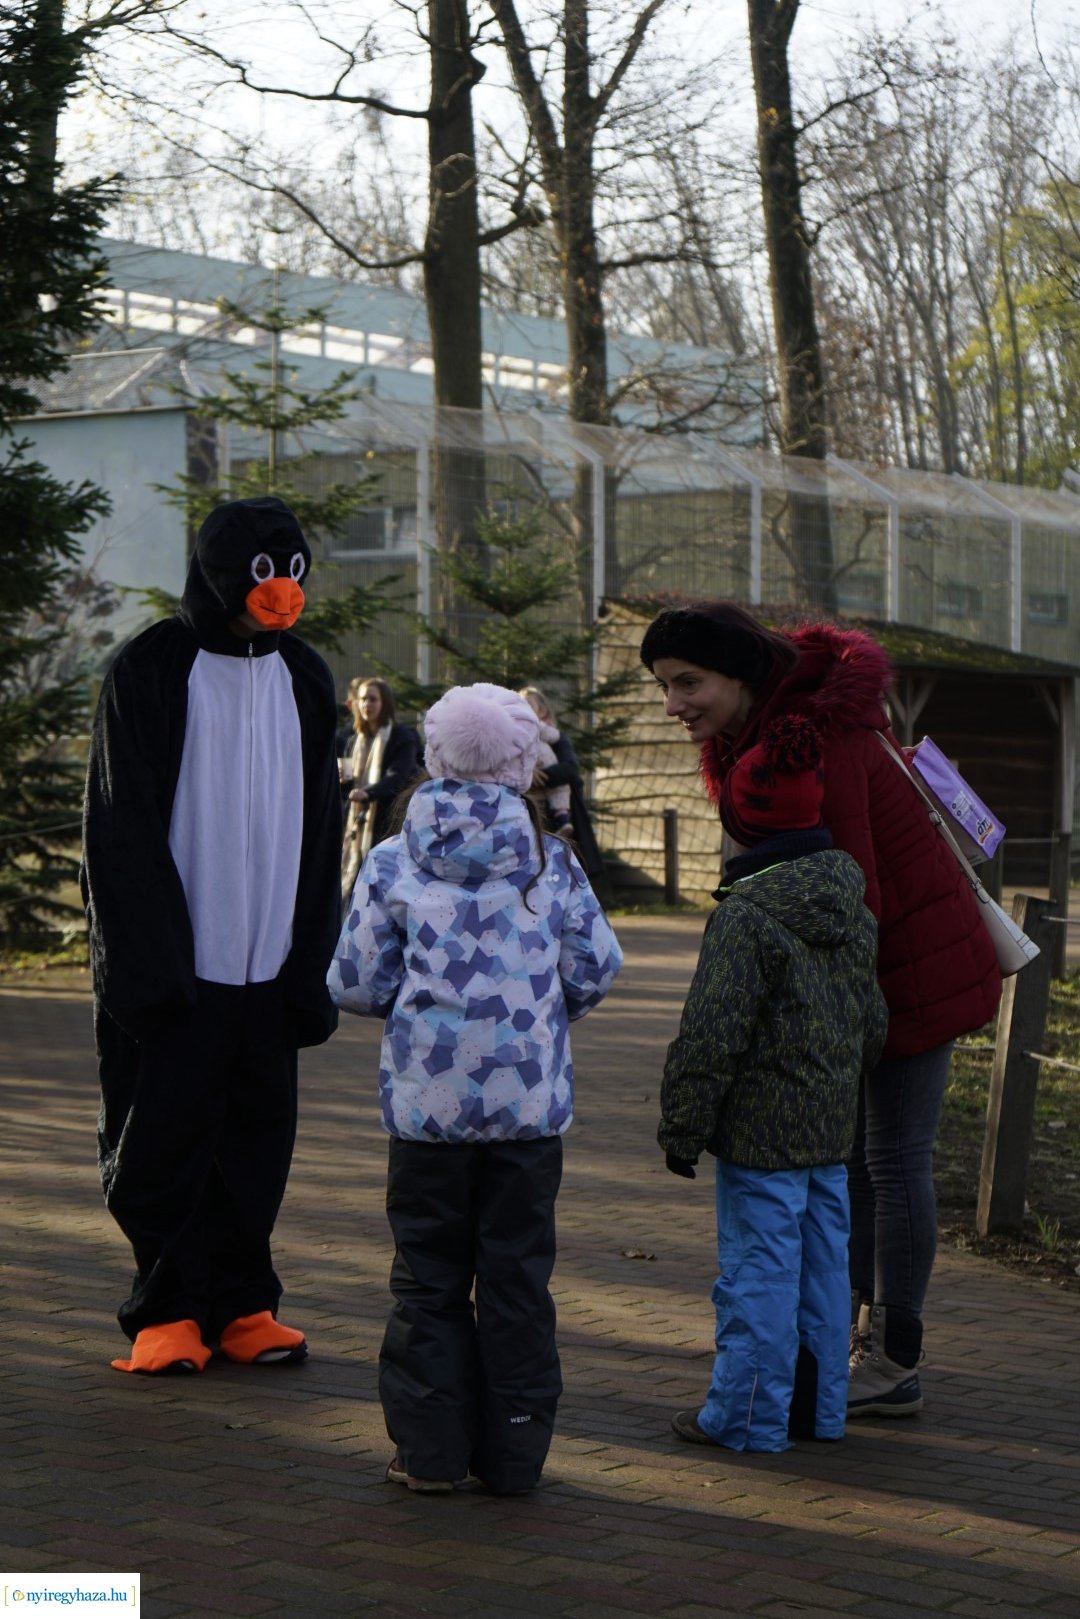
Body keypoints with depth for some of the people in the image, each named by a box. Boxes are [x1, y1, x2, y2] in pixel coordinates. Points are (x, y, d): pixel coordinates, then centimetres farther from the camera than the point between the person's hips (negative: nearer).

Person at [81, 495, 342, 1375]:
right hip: (174, 967, -4)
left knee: (257, 1138, 7)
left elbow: (322, 832, 13)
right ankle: (168, 1312, 8)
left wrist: (312, 961, 6)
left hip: (269, 964, 5)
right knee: (164, 1140, -1)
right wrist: (147, 961, -13)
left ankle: (239, 1305, 16)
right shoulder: (150, 672, -5)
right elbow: (123, 829, -7)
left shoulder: (305, 677, 10)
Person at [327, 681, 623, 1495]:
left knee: (429, 1274, 10)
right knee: (518, 1273, 9)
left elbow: (355, 983, -2)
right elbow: (599, 966, 1)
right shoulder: (553, 861, -2)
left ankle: (432, 1448, 12)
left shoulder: (393, 862, -4)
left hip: (427, 1100, -1)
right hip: (532, 1100, 1)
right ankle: (515, 1450, 13)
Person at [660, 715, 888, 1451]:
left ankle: (748, 1413, 6)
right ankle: (818, 1407, 24)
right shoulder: (854, 911, 7)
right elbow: (872, 1020, 16)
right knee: (823, 1260, 14)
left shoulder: (744, 916, -18)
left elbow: (712, 1037, -18)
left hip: (761, 1130, -8)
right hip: (832, 1127, 8)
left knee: (758, 1267, -1)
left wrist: (682, 1129, -10)